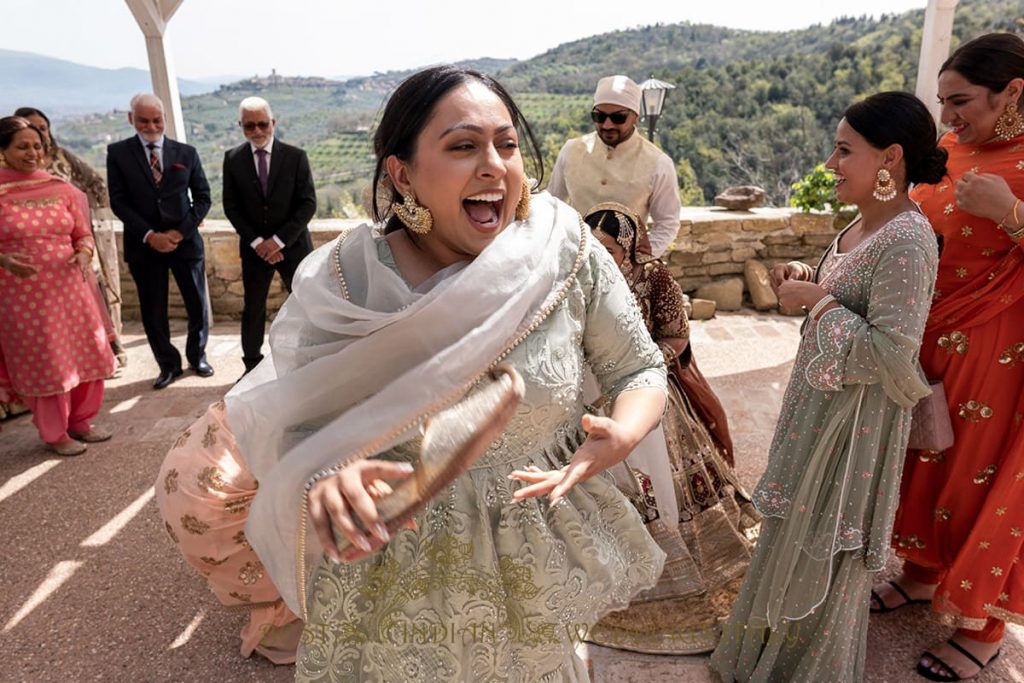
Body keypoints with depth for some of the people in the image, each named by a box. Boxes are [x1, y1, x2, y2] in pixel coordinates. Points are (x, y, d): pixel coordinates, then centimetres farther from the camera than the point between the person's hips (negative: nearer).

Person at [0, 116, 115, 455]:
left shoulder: (60, 189, 3)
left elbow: (83, 234, 9)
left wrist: (84, 253, -11)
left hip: (68, 288, 4)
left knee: (85, 355, 10)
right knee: (42, 363, 6)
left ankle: (81, 421, 31)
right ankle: (55, 433, 23)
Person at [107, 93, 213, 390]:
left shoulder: (186, 152, 5)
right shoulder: (118, 153, 1)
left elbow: (202, 197, 3)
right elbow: (118, 201, -3)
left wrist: (181, 231, -9)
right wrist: (149, 235, -13)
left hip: (185, 241, 1)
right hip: (143, 245, -1)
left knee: (198, 305, 8)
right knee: (153, 312, 6)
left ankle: (197, 356, 29)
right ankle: (168, 364, 21)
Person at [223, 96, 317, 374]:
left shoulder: (295, 156, -5)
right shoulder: (232, 158, 1)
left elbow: (308, 204, -9)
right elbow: (231, 206, 1)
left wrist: (279, 240, -15)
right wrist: (256, 242, -11)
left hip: (293, 245, -1)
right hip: (254, 248, 2)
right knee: (253, 309, 11)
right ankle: (252, 366, 26)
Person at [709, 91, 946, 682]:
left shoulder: (908, 240, -25)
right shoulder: (867, 222, 3)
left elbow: (888, 352, -28)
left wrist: (818, 300, -21)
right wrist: (809, 279, -1)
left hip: (856, 413, -9)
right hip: (822, 398, 9)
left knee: (824, 541, 10)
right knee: (802, 528, 24)